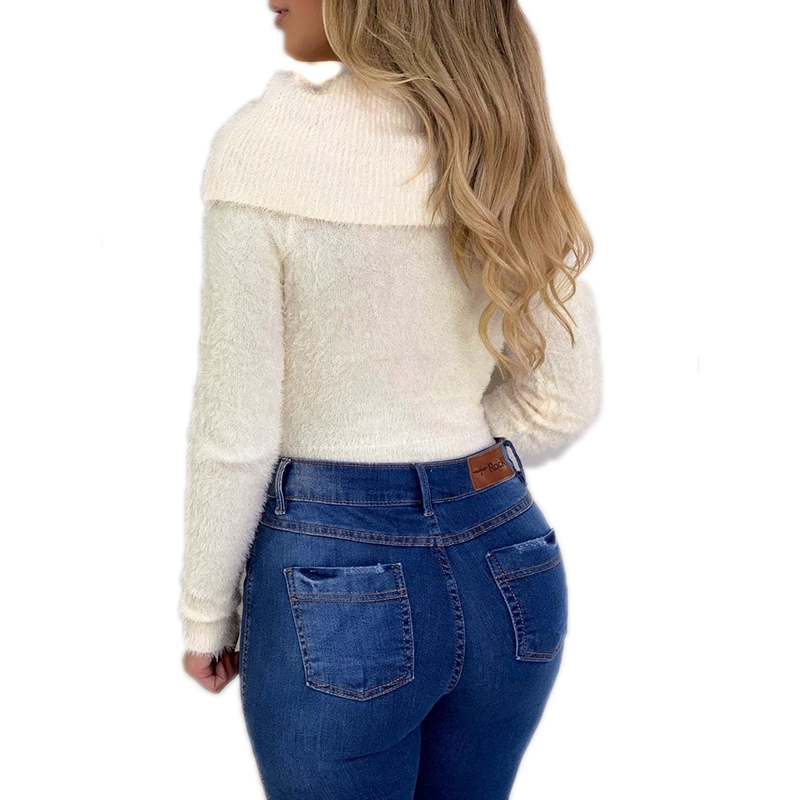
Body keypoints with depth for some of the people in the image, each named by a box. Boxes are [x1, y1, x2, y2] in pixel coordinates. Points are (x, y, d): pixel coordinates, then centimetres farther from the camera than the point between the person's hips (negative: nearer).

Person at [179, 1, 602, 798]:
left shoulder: (264, 142, -16)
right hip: (504, 569, 5)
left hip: (338, 582, -5)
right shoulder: (511, 136, -2)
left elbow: (235, 431, -14)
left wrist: (205, 614, 0)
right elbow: (565, 400, 1)